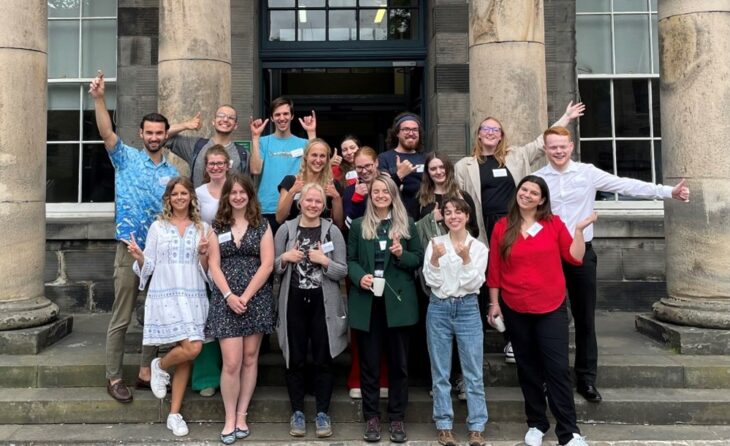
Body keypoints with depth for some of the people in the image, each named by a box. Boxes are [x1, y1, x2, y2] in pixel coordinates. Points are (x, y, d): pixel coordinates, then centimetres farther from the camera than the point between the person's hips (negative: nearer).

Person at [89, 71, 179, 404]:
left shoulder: (172, 172, 9)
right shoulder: (126, 158, 0)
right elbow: (107, 133, -17)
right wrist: (99, 98, -31)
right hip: (131, 249, -4)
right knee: (121, 318, 2)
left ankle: (146, 372, 25)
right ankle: (113, 378, 15)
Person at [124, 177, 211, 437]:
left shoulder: (203, 228, 9)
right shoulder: (157, 227, 6)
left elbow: (206, 270, 7)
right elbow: (148, 267, 6)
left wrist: (203, 253, -12)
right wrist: (139, 257, -15)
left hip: (193, 296, 3)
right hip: (165, 296, -3)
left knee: (188, 355, 3)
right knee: (192, 348, -17)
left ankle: (174, 414, 15)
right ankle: (160, 366, 16)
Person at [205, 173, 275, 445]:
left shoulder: (262, 225, 4)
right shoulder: (217, 227, 8)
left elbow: (267, 264, -4)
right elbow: (214, 265, 2)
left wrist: (246, 296, -11)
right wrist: (229, 295, -11)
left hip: (256, 299, 0)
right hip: (226, 300, 0)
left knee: (250, 359, 6)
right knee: (231, 363, -6)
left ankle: (242, 416, 17)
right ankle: (230, 419, 8)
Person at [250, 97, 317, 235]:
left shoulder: (303, 143, 8)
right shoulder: (263, 142, 5)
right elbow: (255, 170, -7)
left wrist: (312, 133, -11)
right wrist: (255, 136, -10)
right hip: (267, 209, -1)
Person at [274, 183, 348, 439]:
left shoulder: (332, 231, 0)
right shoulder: (286, 229, 3)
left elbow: (343, 272, -2)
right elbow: (273, 268, 6)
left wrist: (324, 261, -18)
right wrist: (285, 258, -12)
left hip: (324, 303, -1)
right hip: (293, 302, 1)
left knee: (323, 360, 6)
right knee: (295, 360, 8)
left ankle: (322, 413, 19)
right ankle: (297, 412, 22)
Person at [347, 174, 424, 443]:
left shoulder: (407, 224, 7)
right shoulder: (359, 226, 8)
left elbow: (419, 259, 6)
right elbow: (349, 260, 5)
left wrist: (402, 255, -14)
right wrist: (359, 277, -14)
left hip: (398, 301, 0)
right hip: (367, 302, 0)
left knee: (399, 362, 6)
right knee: (369, 362, 7)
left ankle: (397, 418, 18)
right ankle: (371, 417, 18)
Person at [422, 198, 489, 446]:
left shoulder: (479, 247, 0)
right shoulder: (435, 244, 1)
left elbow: (473, 284, -8)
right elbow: (431, 282, -5)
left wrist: (466, 259, -20)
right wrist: (435, 259, -20)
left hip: (467, 309, 0)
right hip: (438, 309, 1)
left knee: (474, 373, 4)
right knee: (440, 373, 8)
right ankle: (444, 426, 19)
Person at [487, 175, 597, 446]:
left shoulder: (554, 224, 0)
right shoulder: (502, 227, 0)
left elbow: (575, 258, -3)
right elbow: (494, 269, 2)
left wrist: (579, 229, -10)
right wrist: (494, 303, 1)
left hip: (551, 307, -1)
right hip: (515, 309, 1)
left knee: (558, 368, -2)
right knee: (528, 368, 13)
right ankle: (536, 424, 27)